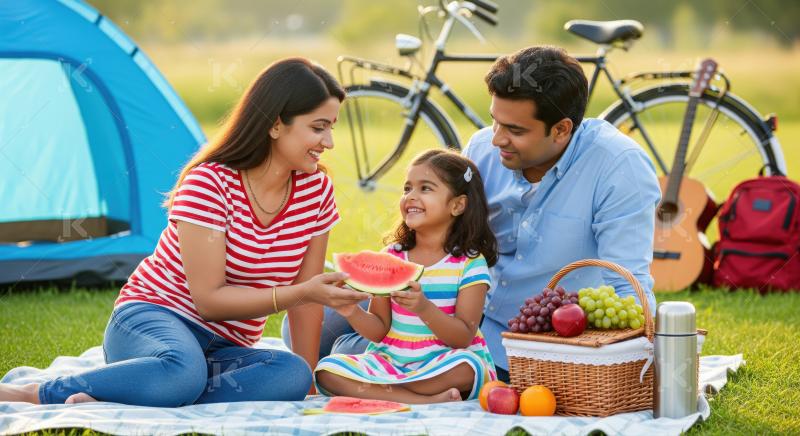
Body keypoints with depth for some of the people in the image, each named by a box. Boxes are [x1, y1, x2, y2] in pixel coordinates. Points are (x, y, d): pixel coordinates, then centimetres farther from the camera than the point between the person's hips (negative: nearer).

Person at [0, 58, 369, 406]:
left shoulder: (317, 191, 2)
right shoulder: (209, 183, -14)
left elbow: (306, 296, 8)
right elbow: (209, 299, -18)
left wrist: (307, 384, 3)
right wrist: (303, 293, -25)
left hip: (225, 350, 6)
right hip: (151, 317, -6)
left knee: (292, 376, -31)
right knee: (184, 371, -43)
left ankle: (115, 405, -31)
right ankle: (30, 395, -25)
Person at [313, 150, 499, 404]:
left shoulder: (470, 264, -4)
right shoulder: (391, 257, 7)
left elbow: (464, 337, -12)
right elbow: (380, 330, 7)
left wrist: (424, 309, -28)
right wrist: (353, 313, -14)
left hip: (440, 366, -4)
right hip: (390, 360, 4)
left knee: (466, 367, -37)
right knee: (327, 369, -20)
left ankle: (371, 392, -23)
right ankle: (427, 401, -27)